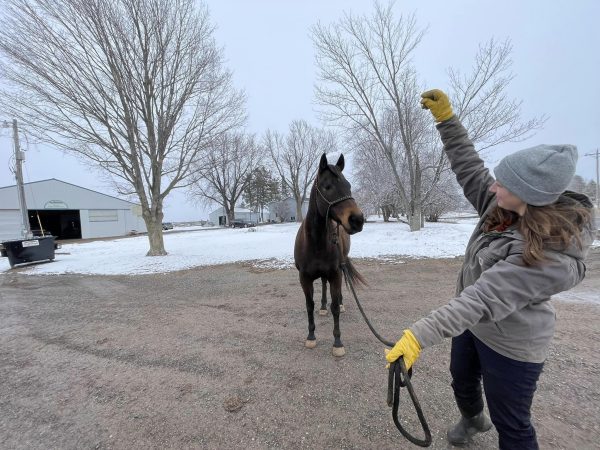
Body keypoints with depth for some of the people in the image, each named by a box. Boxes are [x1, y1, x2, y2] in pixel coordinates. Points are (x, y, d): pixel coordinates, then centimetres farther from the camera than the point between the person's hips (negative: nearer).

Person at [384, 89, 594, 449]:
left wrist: (419, 336, -47)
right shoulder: (508, 207, -14)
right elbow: (470, 169, -7)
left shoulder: (549, 255, -35)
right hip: (473, 326, 8)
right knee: (461, 380, 32)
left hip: (510, 344, -8)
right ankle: (472, 418, 65)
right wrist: (446, 117, -9)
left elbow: (482, 300, -42)